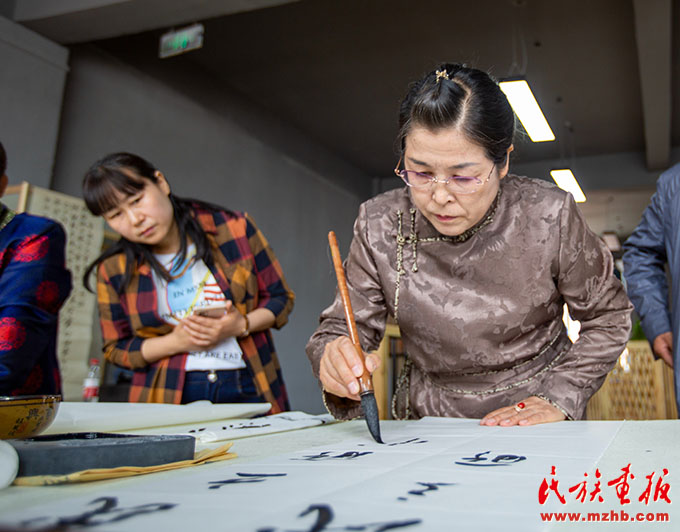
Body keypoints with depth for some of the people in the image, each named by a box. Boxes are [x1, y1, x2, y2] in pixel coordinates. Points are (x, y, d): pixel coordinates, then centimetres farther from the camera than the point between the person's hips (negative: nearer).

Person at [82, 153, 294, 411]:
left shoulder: (235, 228, -1)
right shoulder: (114, 270, 2)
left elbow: (281, 299, 6)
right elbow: (116, 349, 9)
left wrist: (241, 325, -12)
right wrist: (175, 342, -9)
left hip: (247, 390, -1)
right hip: (167, 396, 2)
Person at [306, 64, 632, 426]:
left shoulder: (549, 216, -11)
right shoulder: (379, 225, -8)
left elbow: (607, 316, 1)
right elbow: (341, 327, -4)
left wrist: (558, 399, -9)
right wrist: (335, 358, -26)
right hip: (428, 424, 2)